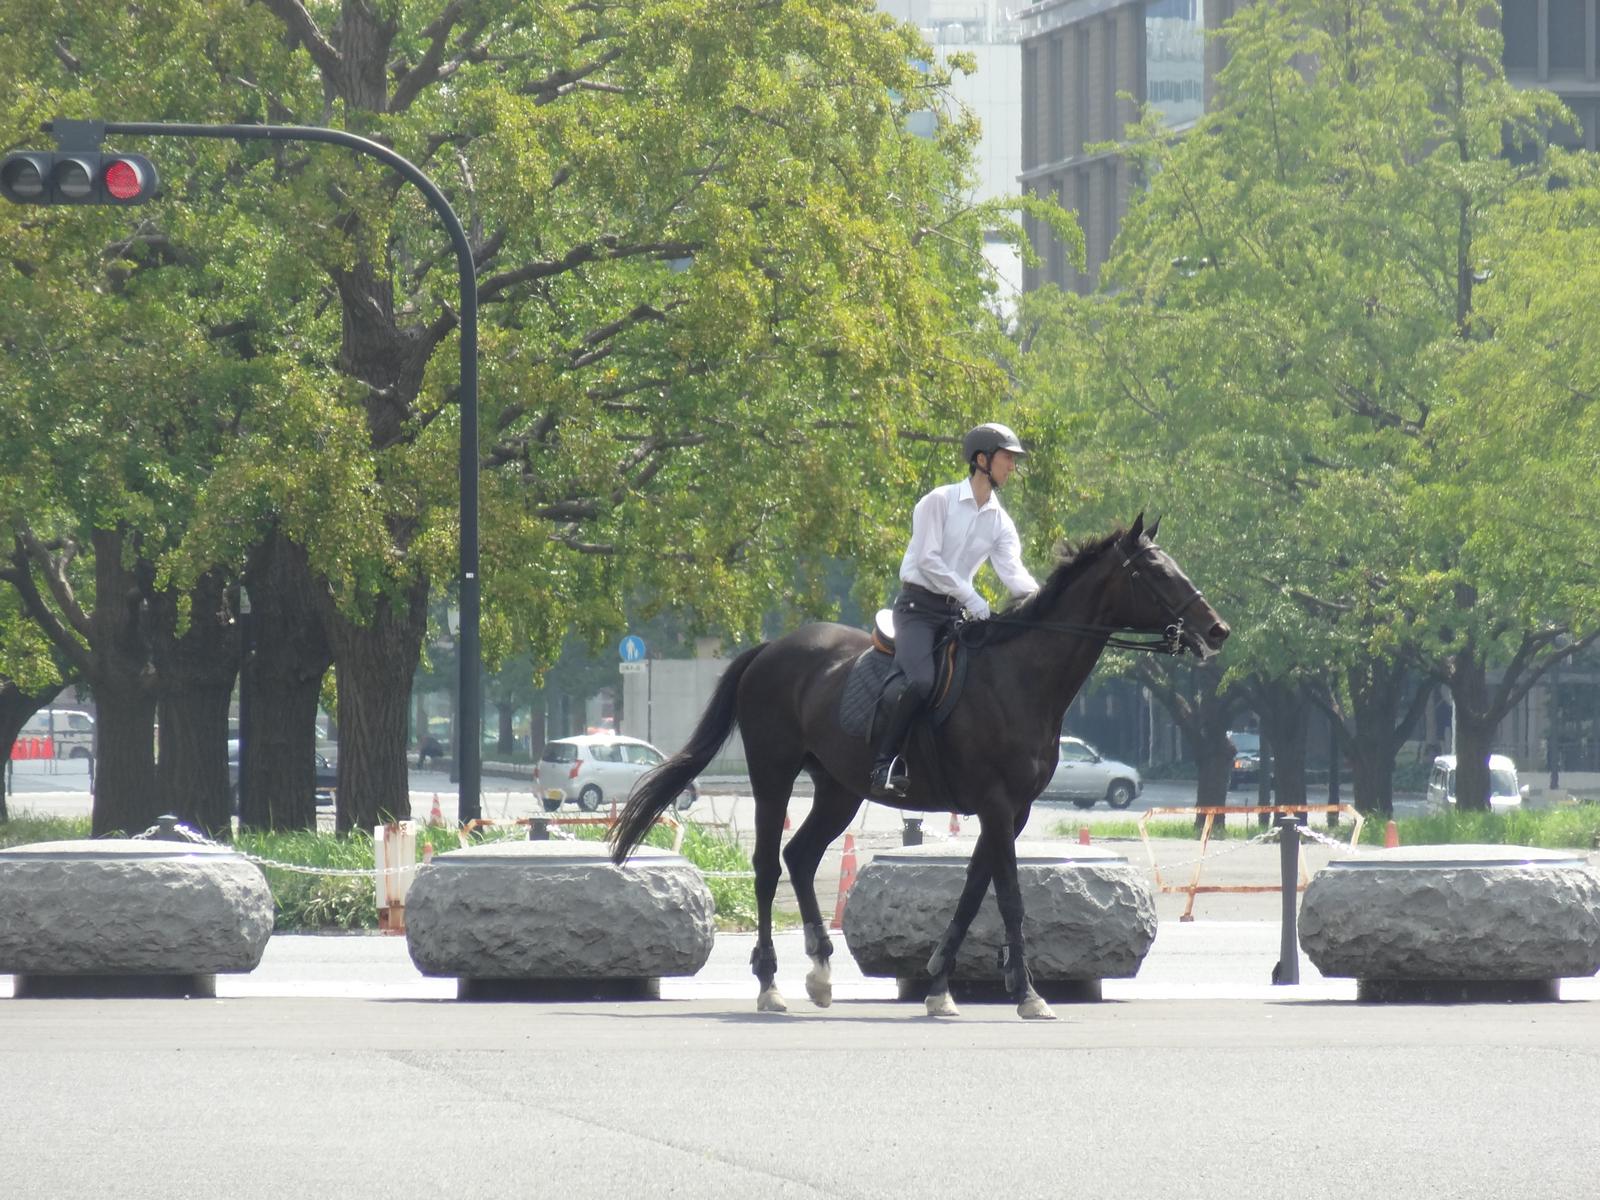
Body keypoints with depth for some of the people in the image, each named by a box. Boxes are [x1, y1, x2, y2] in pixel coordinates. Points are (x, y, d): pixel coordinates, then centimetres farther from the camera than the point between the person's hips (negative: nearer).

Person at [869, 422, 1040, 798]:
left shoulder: (1000, 522, 11)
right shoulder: (940, 501, -6)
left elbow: (1012, 570, -2)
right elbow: (928, 559, -13)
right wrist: (970, 597, -21)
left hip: (956, 612, 7)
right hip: (918, 606, -7)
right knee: (920, 680, -29)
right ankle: (884, 763, -22)